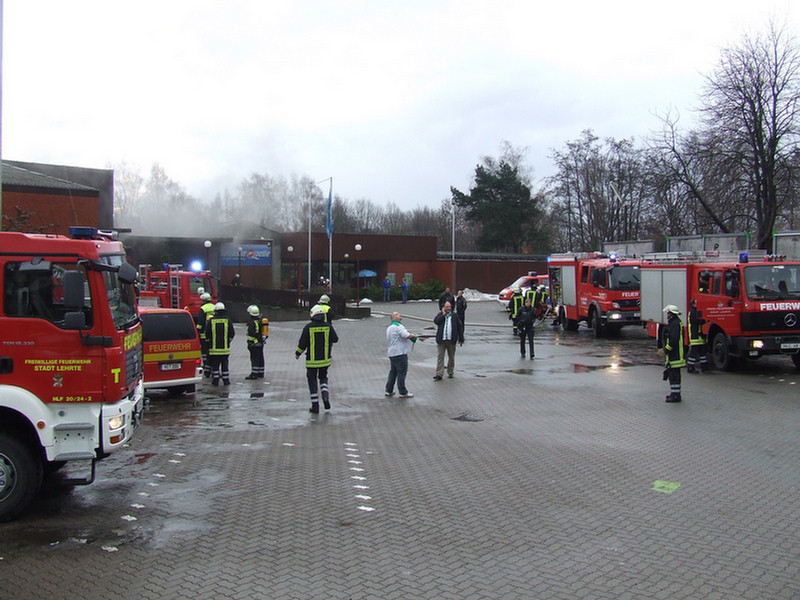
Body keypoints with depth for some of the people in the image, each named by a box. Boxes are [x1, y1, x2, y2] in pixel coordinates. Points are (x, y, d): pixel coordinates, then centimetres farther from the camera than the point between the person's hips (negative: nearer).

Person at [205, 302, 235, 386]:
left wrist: (209, 341, 17)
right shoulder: (228, 320, -1)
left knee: (215, 364, 6)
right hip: (225, 347, 1)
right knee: (225, 364, 8)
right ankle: (226, 380, 9)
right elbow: (232, 334, 1)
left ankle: (215, 380, 5)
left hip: (214, 347, -1)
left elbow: (207, 334, -1)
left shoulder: (211, 320, -3)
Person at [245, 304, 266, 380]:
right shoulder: (260, 320, 11)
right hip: (261, 342, 9)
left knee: (254, 359, -8)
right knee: (260, 358, 14)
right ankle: (261, 373, 21)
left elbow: (251, 333, -22)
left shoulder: (252, 322, -17)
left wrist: (249, 343, -20)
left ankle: (254, 374, -8)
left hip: (254, 343, -9)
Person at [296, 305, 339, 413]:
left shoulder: (308, 327, -11)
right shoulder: (328, 326, -6)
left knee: (312, 381, 8)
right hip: (325, 359, 2)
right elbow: (335, 339, 4)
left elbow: (302, 343, -9)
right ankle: (325, 392, -4)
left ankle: (315, 406, 8)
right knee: (323, 377, 23)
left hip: (312, 360, -2)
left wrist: (298, 353, 8)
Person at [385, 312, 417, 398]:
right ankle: (403, 393, 0)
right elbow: (406, 335, -25)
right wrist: (413, 335, -4)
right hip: (400, 353, -10)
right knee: (401, 372, -4)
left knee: (393, 372, 16)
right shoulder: (398, 326, -14)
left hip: (391, 353, 10)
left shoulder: (389, 327, 18)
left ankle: (388, 391, 19)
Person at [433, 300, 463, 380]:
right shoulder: (440, 315, 7)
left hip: (451, 341, 1)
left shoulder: (455, 316, 6)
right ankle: (439, 374, -4)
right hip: (441, 340, -1)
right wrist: (443, 314, -9)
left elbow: (459, 328, 8)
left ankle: (450, 372, 25)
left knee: (451, 357, 10)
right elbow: (436, 321, -13)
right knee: (440, 357, -4)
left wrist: (461, 339, 7)